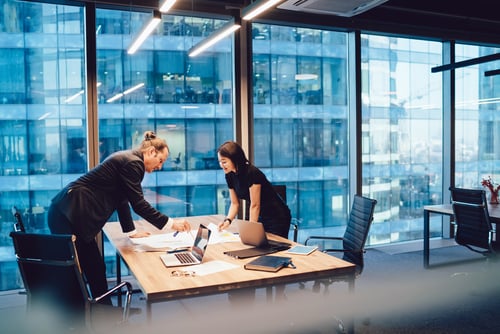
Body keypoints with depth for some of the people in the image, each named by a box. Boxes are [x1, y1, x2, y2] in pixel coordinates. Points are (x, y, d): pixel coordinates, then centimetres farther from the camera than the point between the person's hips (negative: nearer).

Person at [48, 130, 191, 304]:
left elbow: (122, 199, 21)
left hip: (72, 212, 10)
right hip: (68, 214, -10)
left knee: (96, 269, 16)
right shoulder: (133, 162, -14)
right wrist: (170, 223, -9)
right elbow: (138, 203, -14)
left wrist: (131, 231, 24)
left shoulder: (126, 159, 16)